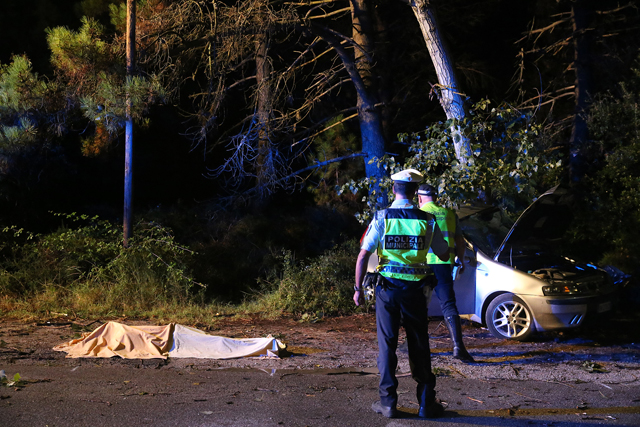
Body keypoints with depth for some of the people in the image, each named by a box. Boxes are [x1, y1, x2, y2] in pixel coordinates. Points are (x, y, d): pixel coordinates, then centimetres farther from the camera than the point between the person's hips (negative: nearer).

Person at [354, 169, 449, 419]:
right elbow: (444, 255, 9)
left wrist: (358, 288, -2)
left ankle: (388, 402, 9)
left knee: (387, 344, 7)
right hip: (414, 289, 1)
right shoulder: (427, 221, -2)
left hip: (387, 288, -1)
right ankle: (426, 403, 14)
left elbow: (363, 255, -9)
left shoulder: (382, 218, -6)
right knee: (419, 346, 9)